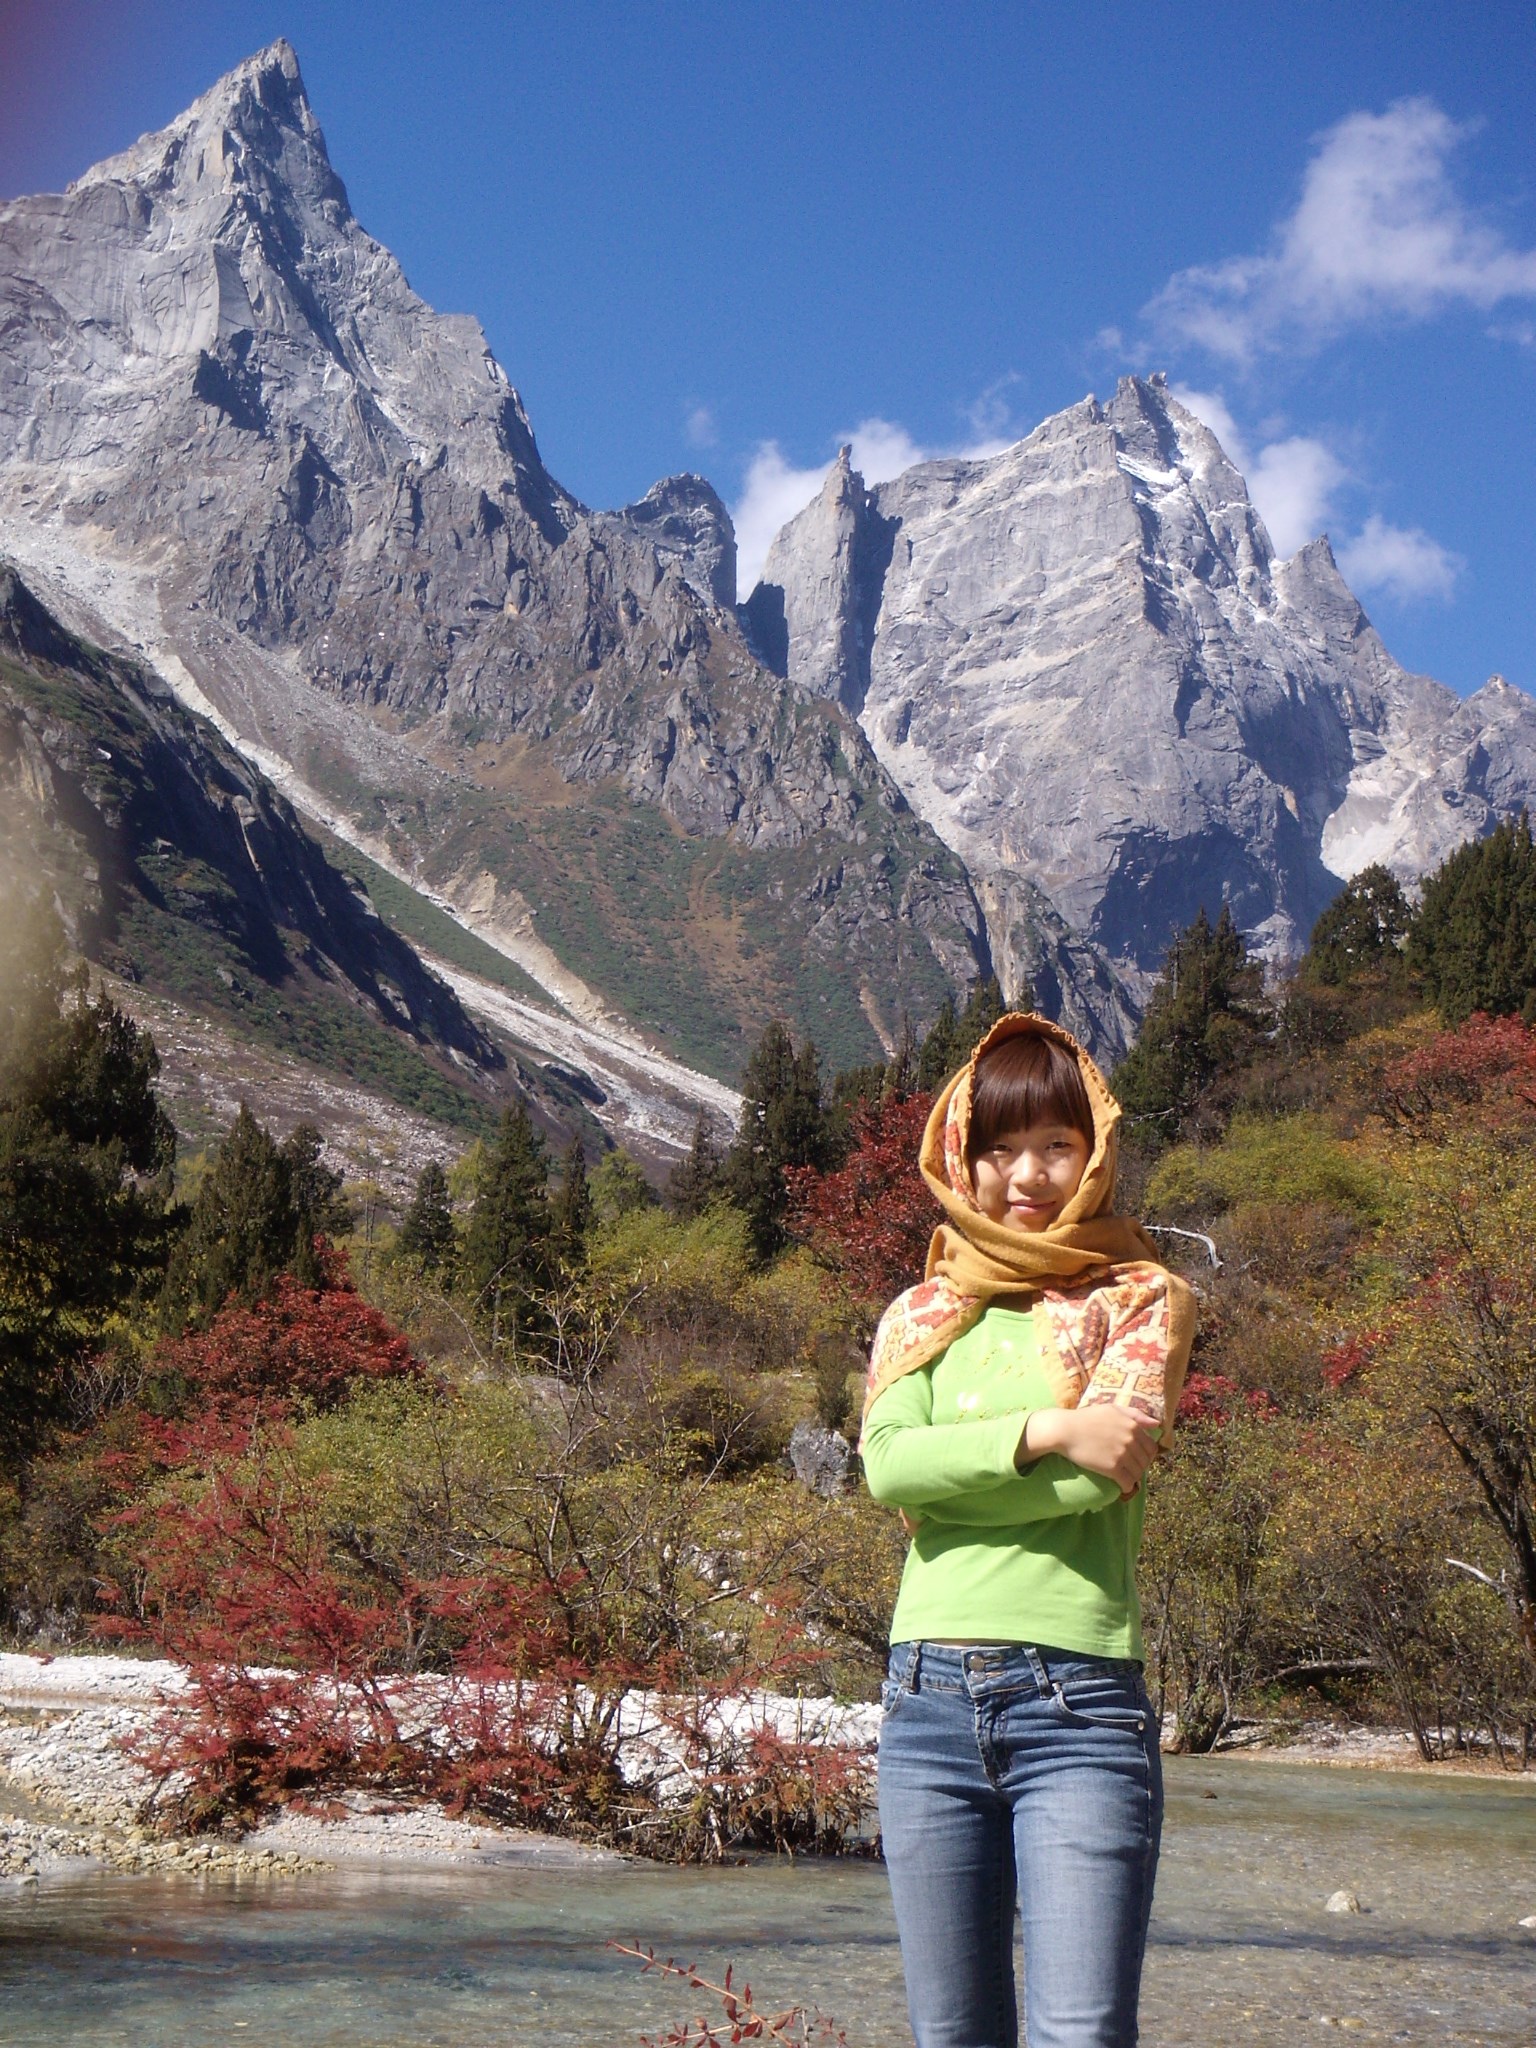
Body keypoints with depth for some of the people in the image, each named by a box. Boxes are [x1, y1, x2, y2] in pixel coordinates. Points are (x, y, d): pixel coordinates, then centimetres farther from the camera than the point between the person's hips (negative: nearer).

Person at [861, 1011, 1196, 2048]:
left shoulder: (1144, 1300, 7)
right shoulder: (921, 1316, 15)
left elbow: (1110, 1467, -10)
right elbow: (886, 1464, -4)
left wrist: (950, 1465, -3)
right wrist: (1047, 1433, -12)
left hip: (1079, 1700, -3)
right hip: (930, 1698, 4)